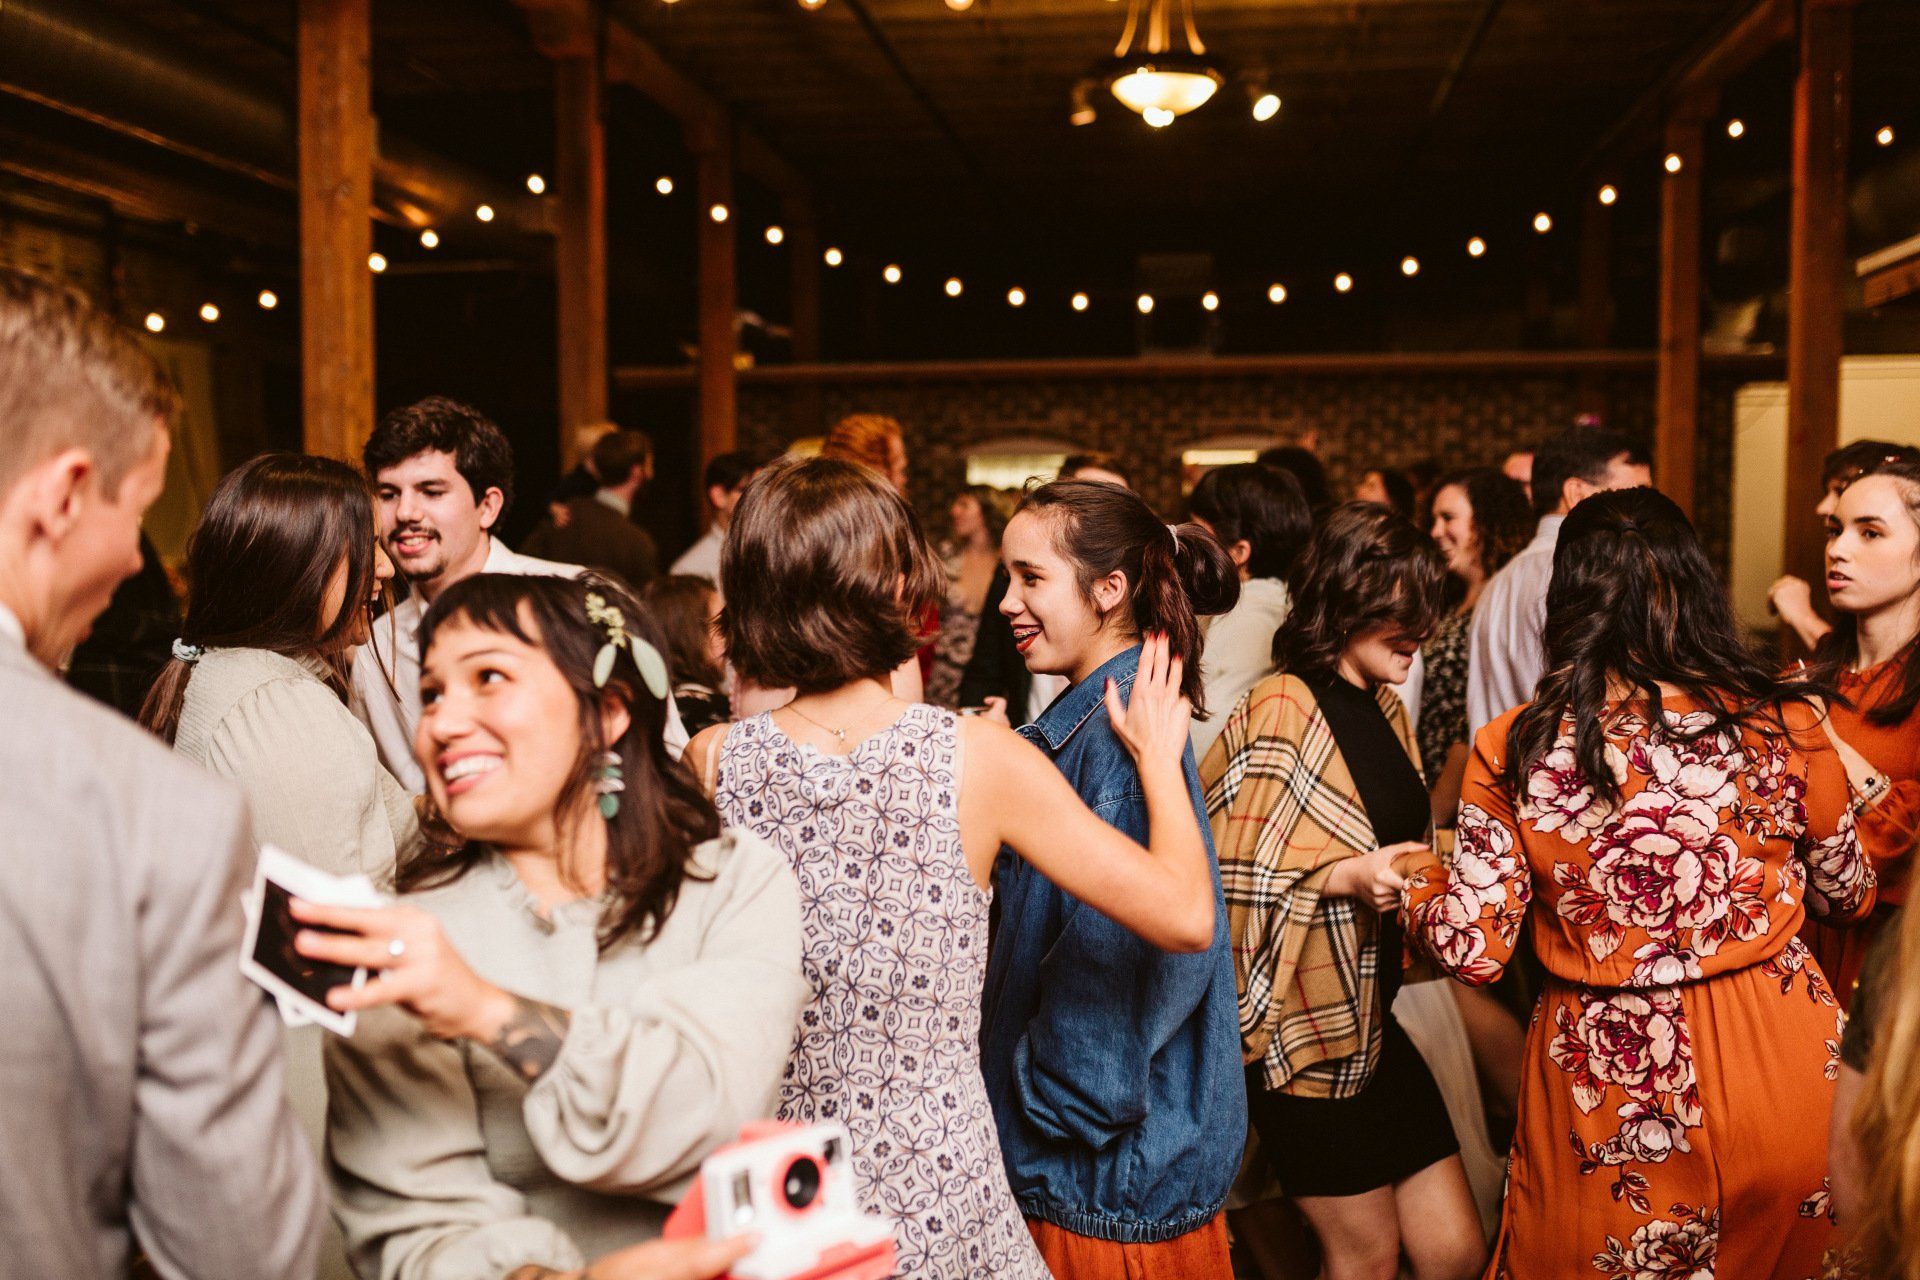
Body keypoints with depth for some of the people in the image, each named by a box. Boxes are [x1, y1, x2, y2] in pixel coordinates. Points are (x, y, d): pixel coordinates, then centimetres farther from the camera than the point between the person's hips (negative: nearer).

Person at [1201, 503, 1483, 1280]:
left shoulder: (1386, 708, 11)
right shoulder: (1281, 714, -15)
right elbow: (1233, 879, -17)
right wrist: (1344, 878, -27)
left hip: (1373, 1014, 8)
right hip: (1304, 1032, -7)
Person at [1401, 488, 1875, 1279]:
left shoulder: (1514, 753, -14)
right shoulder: (1786, 724, -10)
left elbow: (1470, 949, -11)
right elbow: (1849, 897, 6)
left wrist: (1418, 878, 9)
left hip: (1609, 1087, -1)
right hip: (1785, 1079, 2)